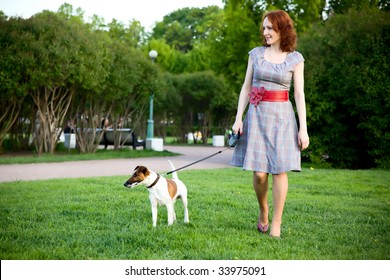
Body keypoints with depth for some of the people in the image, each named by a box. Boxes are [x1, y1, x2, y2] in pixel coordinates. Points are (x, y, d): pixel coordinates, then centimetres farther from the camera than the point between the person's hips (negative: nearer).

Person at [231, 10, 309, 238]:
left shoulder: (295, 59, 2)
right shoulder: (256, 54, 8)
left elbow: (299, 95, 1)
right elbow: (246, 88, 10)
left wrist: (303, 128, -4)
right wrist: (238, 118, 3)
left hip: (281, 116, -1)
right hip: (257, 114, 1)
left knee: (280, 170, -4)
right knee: (259, 173, -4)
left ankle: (276, 225, 4)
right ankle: (263, 211, 23)